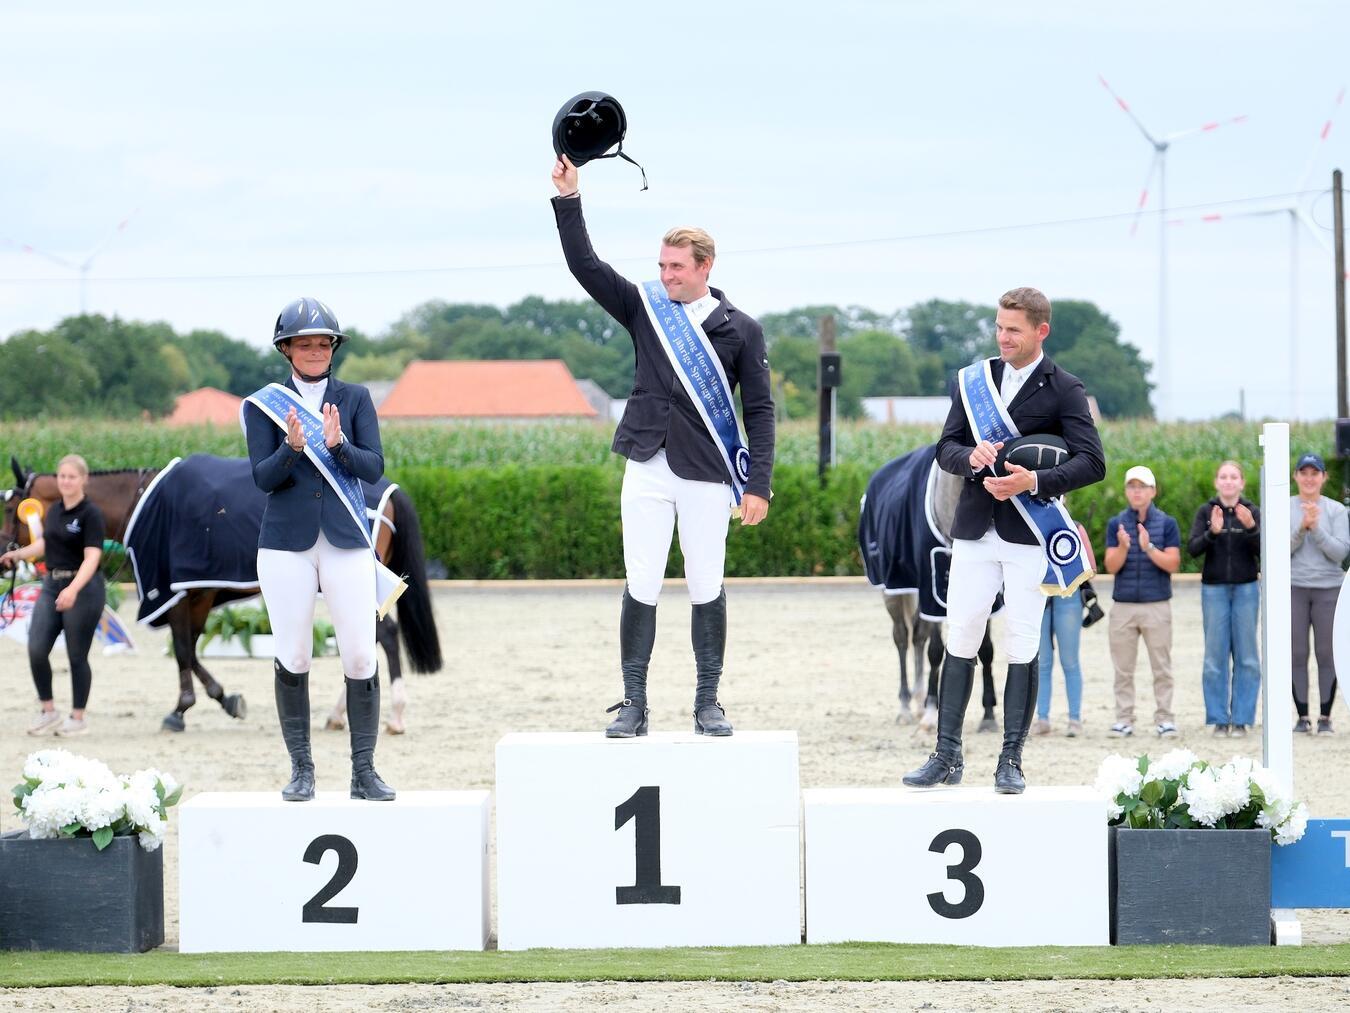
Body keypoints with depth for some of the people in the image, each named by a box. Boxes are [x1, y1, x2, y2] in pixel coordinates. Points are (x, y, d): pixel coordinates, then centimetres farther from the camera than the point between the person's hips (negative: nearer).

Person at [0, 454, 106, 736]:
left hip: (82, 588, -7)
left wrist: (73, 589, -36)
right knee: (36, 650, -2)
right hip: (52, 586, 7)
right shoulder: (54, 511, 9)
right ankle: (47, 711, 11)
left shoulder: (90, 514, -13)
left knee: (77, 656, 1)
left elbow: (92, 557, -23)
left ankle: (78, 718, 13)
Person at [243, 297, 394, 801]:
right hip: (286, 545, 0)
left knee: (361, 656, -5)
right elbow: (263, 477, -4)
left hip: (346, 541, 0)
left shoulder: (355, 399, 7)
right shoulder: (264, 405, 5)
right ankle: (301, 769, 9)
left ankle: (364, 770, 1)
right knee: (292, 659, 0)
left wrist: (337, 444, -21)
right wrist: (293, 447, -23)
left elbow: (374, 468, -2)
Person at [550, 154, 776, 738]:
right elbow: (583, 264, 3)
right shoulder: (644, 308, 9)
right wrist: (568, 199, -6)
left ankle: (708, 705, 11)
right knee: (641, 587, -1)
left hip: (708, 476, -1)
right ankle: (633, 706, 3)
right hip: (648, 470, 1)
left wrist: (758, 485, -5)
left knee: (707, 590, 2)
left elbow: (759, 410, 2)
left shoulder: (740, 330, 3)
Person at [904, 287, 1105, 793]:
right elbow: (945, 448, 10)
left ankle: (1011, 761, 2)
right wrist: (971, 457, -13)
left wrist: (1035, 481, -22)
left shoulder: (1063, 390, 0)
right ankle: (947, 756, 5)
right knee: (960, 641, 1)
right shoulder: (974, 380, 12)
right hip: (974, 531, 3)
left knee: (1022, 647, -2)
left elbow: (1091, 462, -8)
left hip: (1028, 536, -3)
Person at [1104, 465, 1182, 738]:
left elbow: (1173, 564, -3)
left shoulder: (1167, 524, 4)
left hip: (1157, 605, -2)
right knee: (1123, 669, 1)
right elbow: (1111, 566, 2)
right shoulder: (1116, 524, 8)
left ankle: (1165, 719, 1)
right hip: (1124, 605, 2)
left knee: (1161, 667, -2)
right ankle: (1124, 719, 5)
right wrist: (1123, 547, -18)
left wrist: (1149, 548, -18)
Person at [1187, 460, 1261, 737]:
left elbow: (1262, 550, -7)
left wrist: (1251, 527, -24)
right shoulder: (1206, 512, 4)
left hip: (1246, 589, 0)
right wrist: (1213, 532, -24)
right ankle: (1219, 719, 3)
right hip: (1214, 589, 0)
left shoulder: (1252, 512, 3)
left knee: (1246, 656, -1)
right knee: (1215, 656, -1)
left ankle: (1241, 719, 4)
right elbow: (1192, 548, -7)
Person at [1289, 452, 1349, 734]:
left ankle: (1325, 716, 4)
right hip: (1294, 589, 0)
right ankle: (1302, 716, 5)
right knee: (1297, 654, -1)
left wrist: (1316, 528, -16)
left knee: (1327, 655, -1)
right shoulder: (1285, 508, 3)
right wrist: (1302, 528, -18)